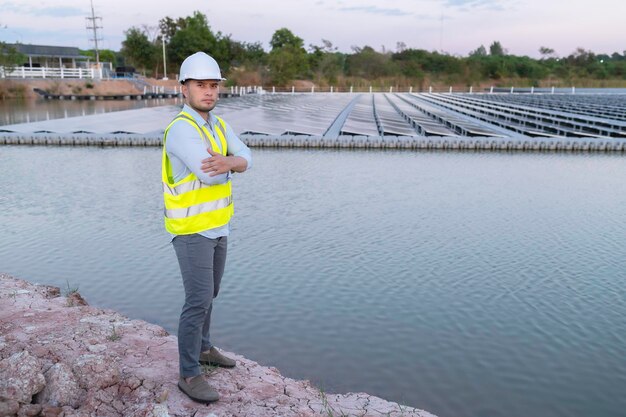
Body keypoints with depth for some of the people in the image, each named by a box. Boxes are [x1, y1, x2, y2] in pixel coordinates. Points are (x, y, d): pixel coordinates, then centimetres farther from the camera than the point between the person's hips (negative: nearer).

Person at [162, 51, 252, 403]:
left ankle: (203, 347, 38)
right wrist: (228, 166, -8)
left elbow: (246, 160, -7)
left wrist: (226, 162, -32)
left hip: (216, 226, 9)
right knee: (199, 301, -8)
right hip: (191, 231, -8)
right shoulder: (181, 130, -23)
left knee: (208, 292, 20)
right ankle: (190, 374, 5)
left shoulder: (218, 125, 6)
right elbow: (211, 176, -32)